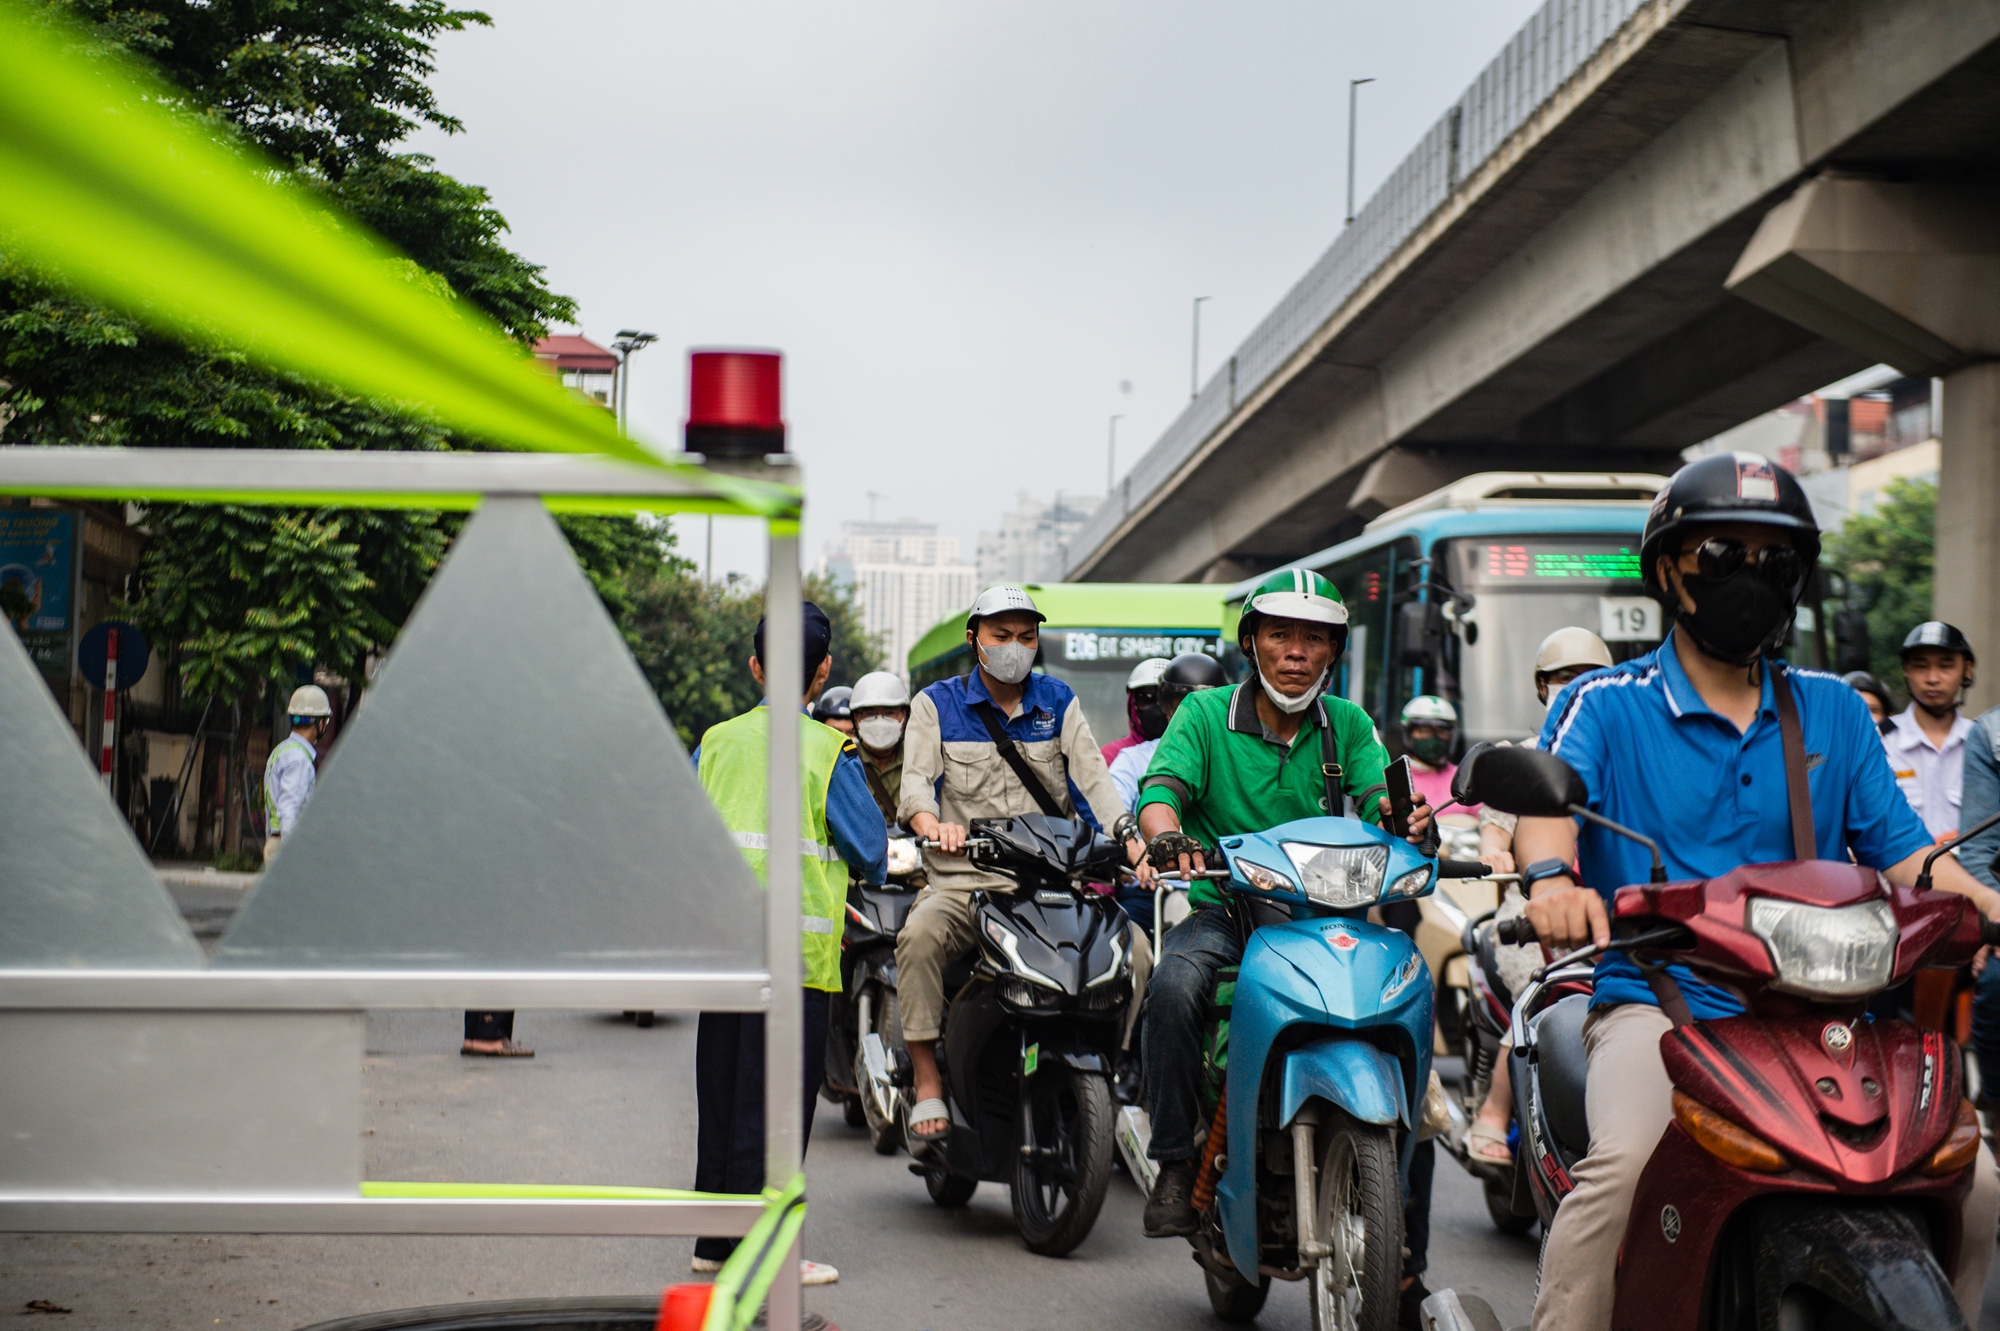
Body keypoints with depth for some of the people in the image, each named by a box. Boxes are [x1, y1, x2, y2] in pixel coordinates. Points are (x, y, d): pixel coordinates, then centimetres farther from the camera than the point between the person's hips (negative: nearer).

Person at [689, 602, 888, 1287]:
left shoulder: (715, 742, 8)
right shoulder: (828, 751, -5)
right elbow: (870, 854, -2)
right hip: (797, 945, -5)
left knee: (720, 1091, 13)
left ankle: (715, 1239, 19)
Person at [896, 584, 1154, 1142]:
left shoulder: (1058, 701, 14)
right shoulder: (937, 704, 8)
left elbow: (1091, 776, 1)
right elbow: (916, 779, -6)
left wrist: (1132, 840, -18)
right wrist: (933, 823, -30)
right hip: (961, 881, -2)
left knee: (1134, 947, -19)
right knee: (920, 935, -34)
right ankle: (928, 1088, -25)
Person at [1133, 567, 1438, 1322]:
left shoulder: (1347, 725, 11)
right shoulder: (1205, 715, 4)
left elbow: (1379, 797, -4)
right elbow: (1161, 787, -11)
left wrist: (1407, 818, -29)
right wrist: (1168, 834, -35)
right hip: (1224, 912, -2)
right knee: (1176, 983, -36)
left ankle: (1403, 1260, -9)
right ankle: (1175, 1166, -20)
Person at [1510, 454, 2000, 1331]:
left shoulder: (1833, 712, 17)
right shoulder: (1605, 704, 5)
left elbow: (1896, 846, 11)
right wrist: (1553, 877, -36)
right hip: (1657, 1003, -4)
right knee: (1625, 1162, -34)